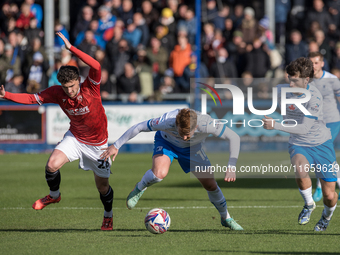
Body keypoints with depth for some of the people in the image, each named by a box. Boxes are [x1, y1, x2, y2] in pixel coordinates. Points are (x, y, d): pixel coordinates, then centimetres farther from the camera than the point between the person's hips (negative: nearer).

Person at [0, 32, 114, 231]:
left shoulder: (91, 88, -25)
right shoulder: (57, 93, -14)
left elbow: (96, 66, -42)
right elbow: (33, 98, -9)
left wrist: (71, 48, -46)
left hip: (97, 143, -2)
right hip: (75, 138, 3)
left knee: (102, 186, 6)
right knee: (52, 164, -22)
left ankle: (108, 216, 38)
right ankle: (54, 195, 9)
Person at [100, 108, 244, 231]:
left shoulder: (206, 124, -40)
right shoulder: (167, 121, -42)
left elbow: (234, 138, -30)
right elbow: (139, 127, -26)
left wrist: (231, 168, -38)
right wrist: (116, 146, -21)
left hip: (192, 148, 2)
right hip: (166, 142, -2)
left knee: (211, 185, 2)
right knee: (159, 174, -34)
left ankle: (225, 218, 29)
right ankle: (140, 188, 1)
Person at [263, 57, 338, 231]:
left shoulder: (314, 97, -25)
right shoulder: (282, 90, -10)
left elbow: (304, 128, -30)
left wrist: (275, 126, -34)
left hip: (321, 144, -2)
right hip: (298, 145, 2)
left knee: (330, 196, -2)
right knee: (300, 170, -35)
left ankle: (327, 214, 36)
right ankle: (309, 204, -6)